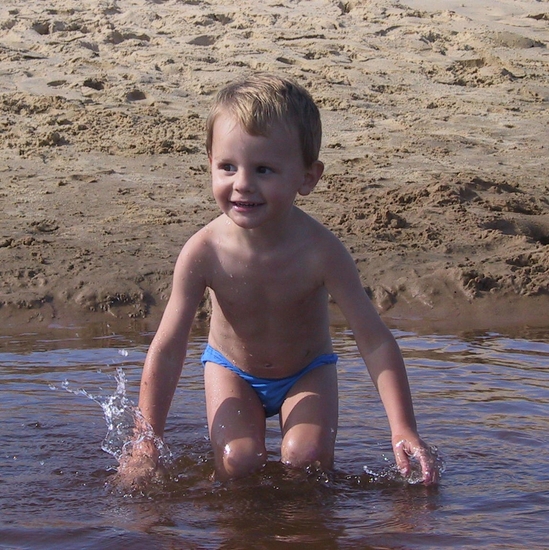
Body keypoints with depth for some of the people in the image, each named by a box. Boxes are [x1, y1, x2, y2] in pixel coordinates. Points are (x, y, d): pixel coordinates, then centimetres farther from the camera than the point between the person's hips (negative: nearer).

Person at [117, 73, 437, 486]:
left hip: (307, 371, 0)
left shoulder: (319, 251, -30)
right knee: (238, 463, -21)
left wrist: (404, 431, -31)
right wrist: (147, 443, -22)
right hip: (232, 370, 0)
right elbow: (168, 349, -22)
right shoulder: (205, 252, -28)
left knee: (305, 460, -20)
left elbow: (375, 341, -26)